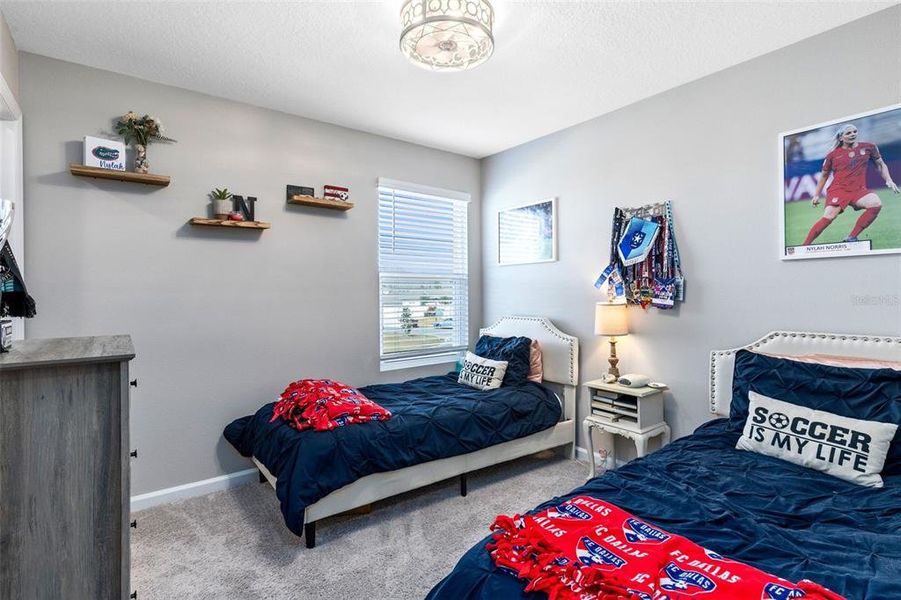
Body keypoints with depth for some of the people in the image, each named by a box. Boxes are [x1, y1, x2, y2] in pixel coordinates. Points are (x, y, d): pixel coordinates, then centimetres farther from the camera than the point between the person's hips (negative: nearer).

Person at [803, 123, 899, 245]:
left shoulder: (869, 147, 11)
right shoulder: (833, 155, 5)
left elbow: (880, 165, 21)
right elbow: (824, 176, 16)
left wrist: (888, 180, 8)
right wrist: (816, 195, 13)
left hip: (859, 190, 3)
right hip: (838, 190, -3)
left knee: (876, 204, -27)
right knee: (828, 218, -24)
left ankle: (852, 238, -16)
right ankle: (805, 246, -21)